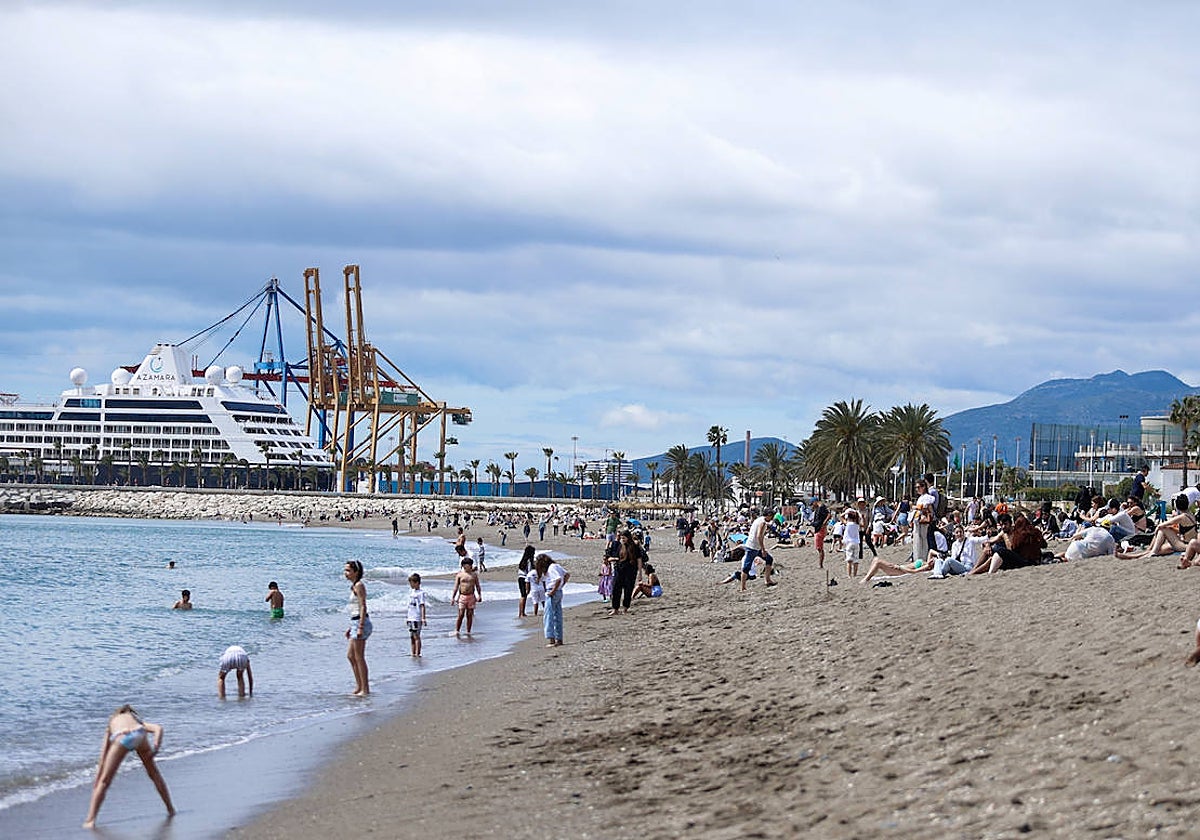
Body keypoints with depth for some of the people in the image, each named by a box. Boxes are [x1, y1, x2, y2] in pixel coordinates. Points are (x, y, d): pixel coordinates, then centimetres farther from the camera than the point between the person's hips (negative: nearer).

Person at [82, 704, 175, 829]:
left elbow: (103, 759, 35)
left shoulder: (112, 722, 39)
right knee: (154, 773, 26)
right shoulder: (138, 720, 40)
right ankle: (170, 809, 36)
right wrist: (156, 747, 5)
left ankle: (90, 820, -1)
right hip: (139, 734, 2)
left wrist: (96, 782, 36)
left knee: (104, 781, 8)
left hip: (121, 738, -2)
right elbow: (158, 728, 16)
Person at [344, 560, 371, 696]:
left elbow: (363, 607, -18)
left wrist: (360, 627, -23)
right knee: (350, 655, 15)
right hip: (355, 623, 10)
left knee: (359, 657, -5)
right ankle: (359, 686, 20)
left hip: (361, 622, -10)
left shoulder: (359, 585, -12)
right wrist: (350, 627, 24)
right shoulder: (354, 586, 16)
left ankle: (365, 689, 0)